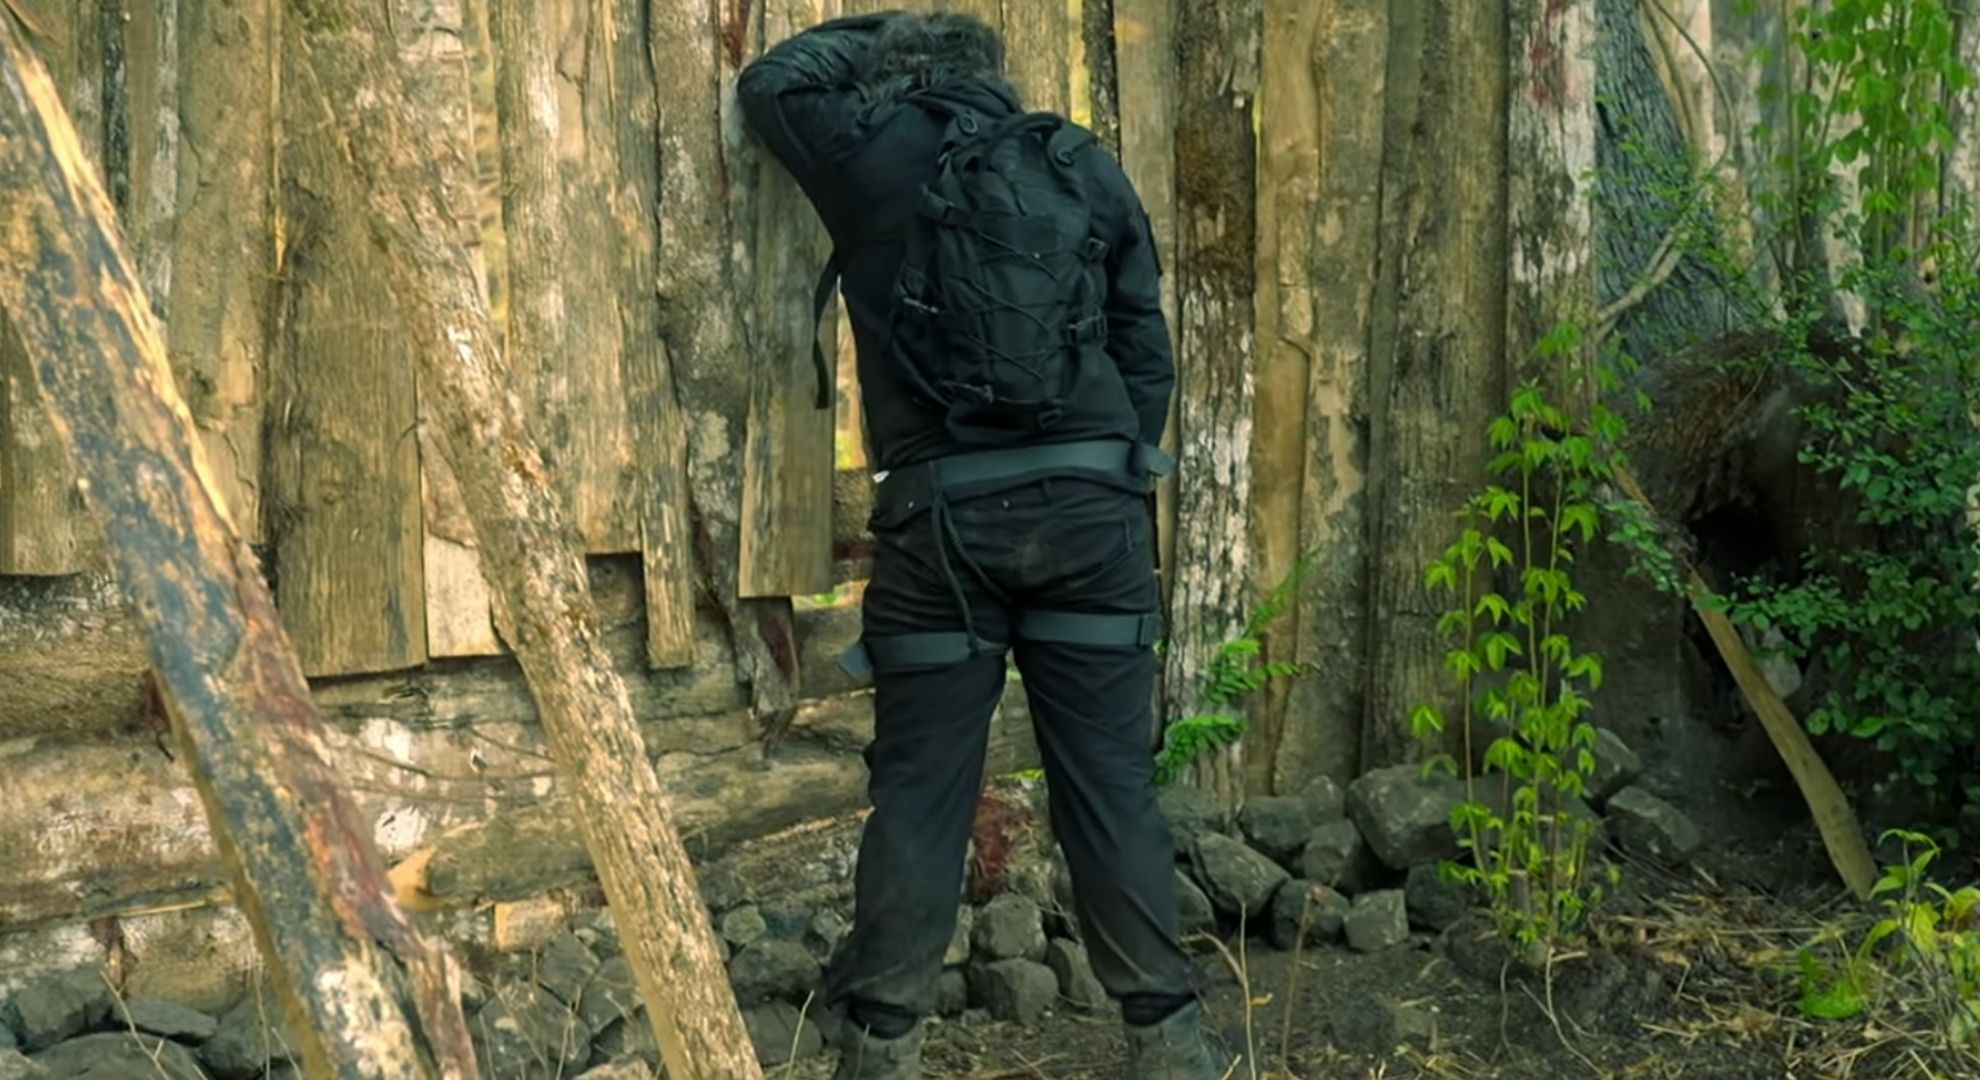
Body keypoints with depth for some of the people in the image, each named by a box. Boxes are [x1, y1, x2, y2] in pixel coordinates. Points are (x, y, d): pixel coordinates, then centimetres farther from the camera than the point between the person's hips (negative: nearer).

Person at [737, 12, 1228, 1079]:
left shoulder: (873, 153, 5)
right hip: (1088, 501, 2)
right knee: (1109, 780, 7)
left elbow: (773, 80, 24)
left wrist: (882, 32, 32)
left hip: (945, 511, -2)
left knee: (920, 788, 5)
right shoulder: (1087, 168, 12)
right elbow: (1147, 352, 11)